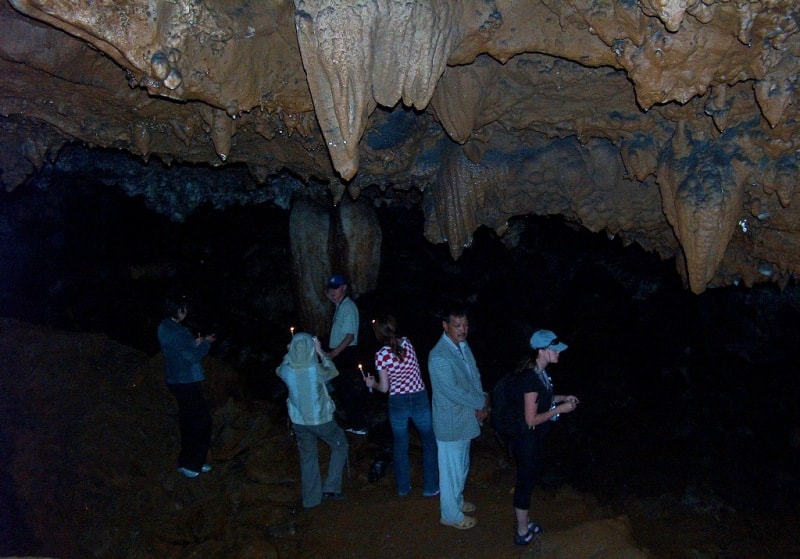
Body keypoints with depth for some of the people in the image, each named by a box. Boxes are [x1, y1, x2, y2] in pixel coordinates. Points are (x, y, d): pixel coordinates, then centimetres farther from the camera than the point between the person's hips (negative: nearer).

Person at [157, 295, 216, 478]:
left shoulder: (165, 327, 9)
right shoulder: (177, 332, -23)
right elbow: (192, 357, -20)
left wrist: (194, 343, 7)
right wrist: (206, 343, -6)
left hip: (177, 380, 10)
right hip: (187, 383, -10)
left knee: (190, 422, 17)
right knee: (202, 422, -1)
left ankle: (194, 462, 26)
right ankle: (189, 463, 7)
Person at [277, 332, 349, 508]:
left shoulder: (286, 371, -16)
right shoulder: (316, 370, -24)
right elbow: (333, 372, -1)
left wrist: (290, 353, 8)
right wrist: (321, 352, 3)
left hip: (299, 421, 3)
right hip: (321, 419, -3)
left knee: (307, 457, 19)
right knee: (340, 446, 21)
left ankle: (311, 498, 28)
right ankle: (330, 488, 18)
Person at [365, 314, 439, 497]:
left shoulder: (381, 355, -14)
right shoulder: (407, 343, -6)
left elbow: (384, 387, -8)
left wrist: (372, 384, 10)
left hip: (398, 403, -1)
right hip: (420, 399, 2)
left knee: (400, 445, 18)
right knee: (429, 442, 17)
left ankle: (403, 487, 30)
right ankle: (430, 487, 21)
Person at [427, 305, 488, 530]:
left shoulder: (463, 346, 1)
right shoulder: (438, 357, -28)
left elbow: (475, 376, 8)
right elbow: (453, 391, -28)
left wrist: (481, 404, -8)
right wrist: (482, 402, -16)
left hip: (465, 419, 9)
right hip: (450, 423, -9)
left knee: (462, 466, 25)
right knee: (451, 470, 9)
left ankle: (456, 501, 45)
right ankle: (451, 515, 26)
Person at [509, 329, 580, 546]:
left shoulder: (539, 372, 0)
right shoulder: (531, 378, -29)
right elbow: (531, 419, -26)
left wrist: (562, 398, 6)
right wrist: (560, 409, -18)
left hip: (535, 437, 9)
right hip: (527, 439, -9)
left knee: (531, 478, 23)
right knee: (526, 482, 7)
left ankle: (522, 522, 42)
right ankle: (522, 532, 25)